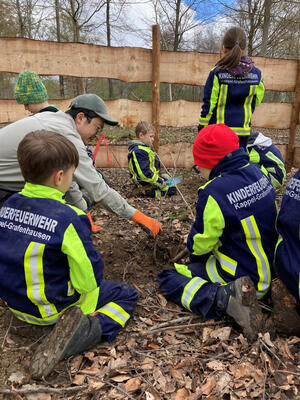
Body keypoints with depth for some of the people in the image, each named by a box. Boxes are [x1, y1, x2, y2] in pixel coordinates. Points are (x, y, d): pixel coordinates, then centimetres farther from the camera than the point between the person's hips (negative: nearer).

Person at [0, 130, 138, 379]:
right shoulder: (70, 219, -29)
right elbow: (87, 271, -23)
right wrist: (88, 311, -6)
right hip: (53, 308, -8)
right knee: (127, 294, 6)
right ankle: (83, 334, -13)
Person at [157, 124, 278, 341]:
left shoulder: (214, 193, -28)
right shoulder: (256, 172, -4)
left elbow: (200, 245, -15)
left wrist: (195, 251, 11)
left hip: (242, 275, -8)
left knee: (169, 278, -1)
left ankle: (225, 298, -19)